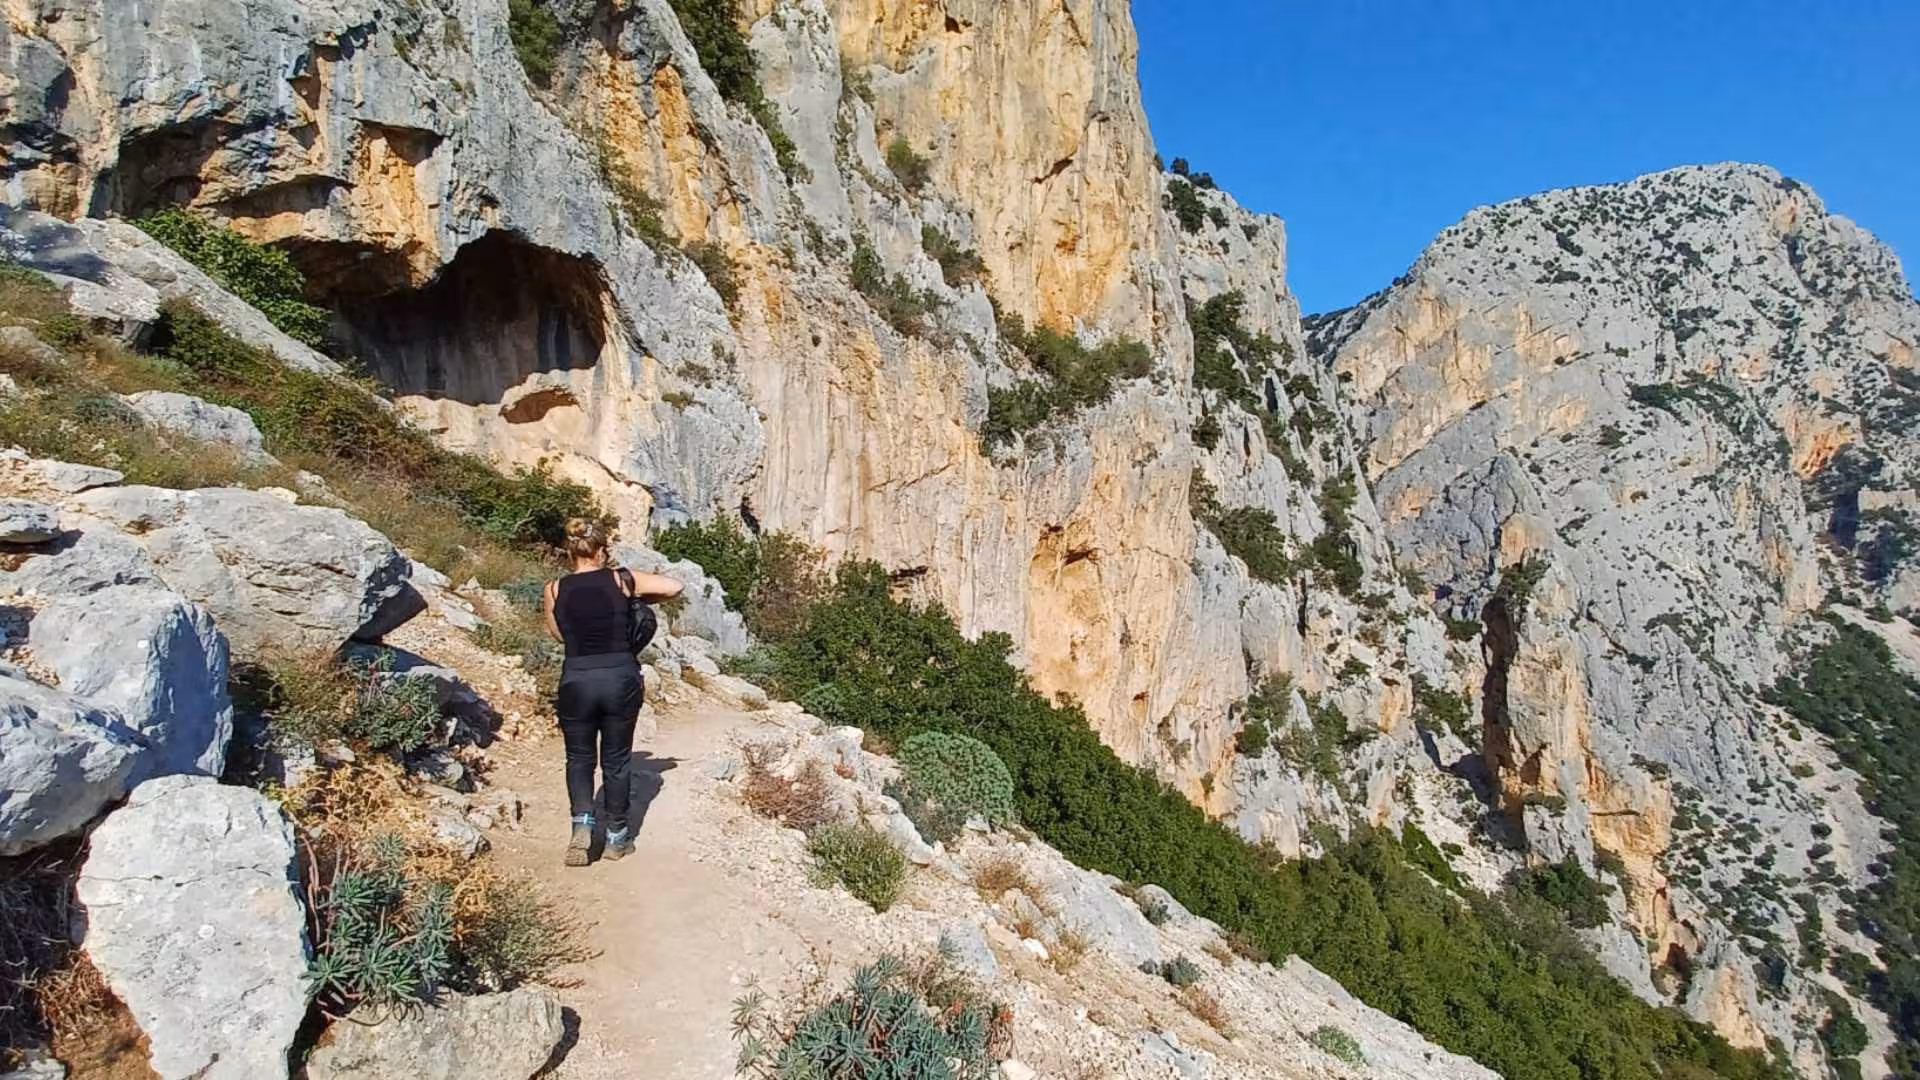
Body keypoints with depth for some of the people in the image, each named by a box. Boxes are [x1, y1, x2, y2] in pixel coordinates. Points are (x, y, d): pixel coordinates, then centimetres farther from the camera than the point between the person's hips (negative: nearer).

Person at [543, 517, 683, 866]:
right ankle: (617, 837, 22)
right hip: (621, 680, 0)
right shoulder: (621, 580, -3)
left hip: (577, 681, 0)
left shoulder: (556, 590, 0)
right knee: (616, 760, 14)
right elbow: (674, 587, 2)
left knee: (579, 757, 18)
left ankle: (582, 821, -3)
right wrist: (639, 599, 16)